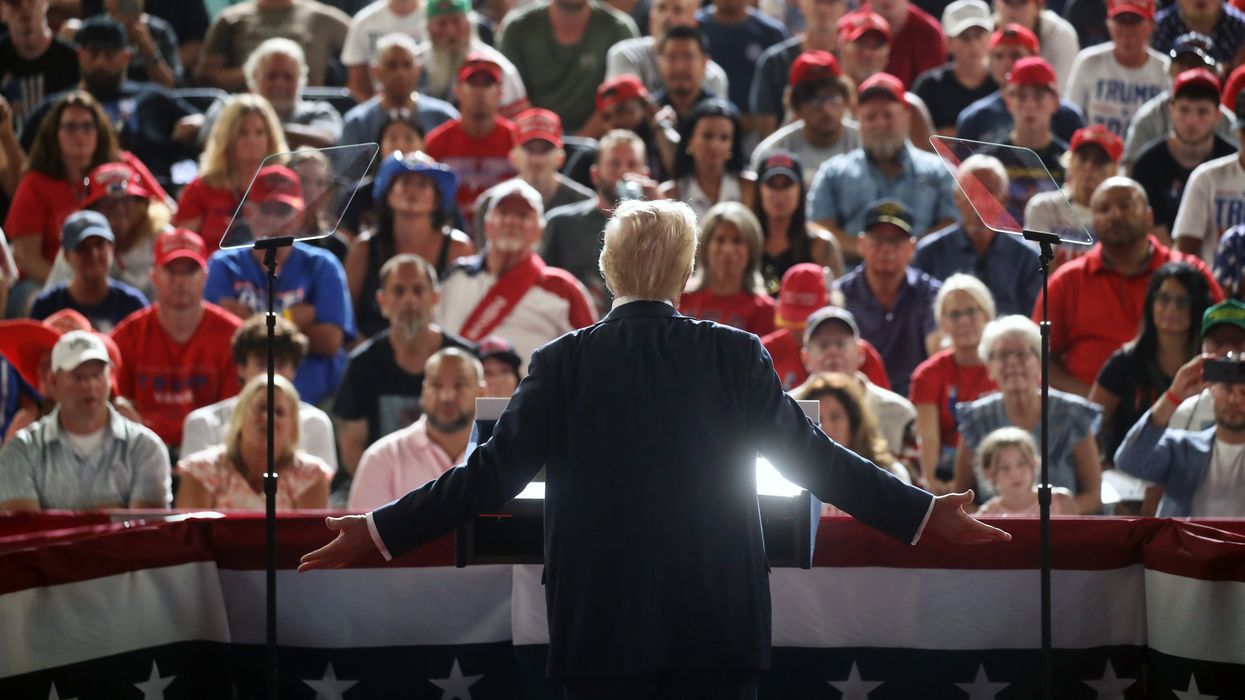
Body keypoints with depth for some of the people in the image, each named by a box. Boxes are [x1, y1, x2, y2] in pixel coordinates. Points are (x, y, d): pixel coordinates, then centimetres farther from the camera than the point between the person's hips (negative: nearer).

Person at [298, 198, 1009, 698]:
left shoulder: (565, 362, -3)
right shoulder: (736, 357, -1)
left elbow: (494, 472, -5)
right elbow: (814, 456, -1)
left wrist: (381, 532, 2)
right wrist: (927, 515, 7)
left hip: (601, 623, 0)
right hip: (719, 622, 0)